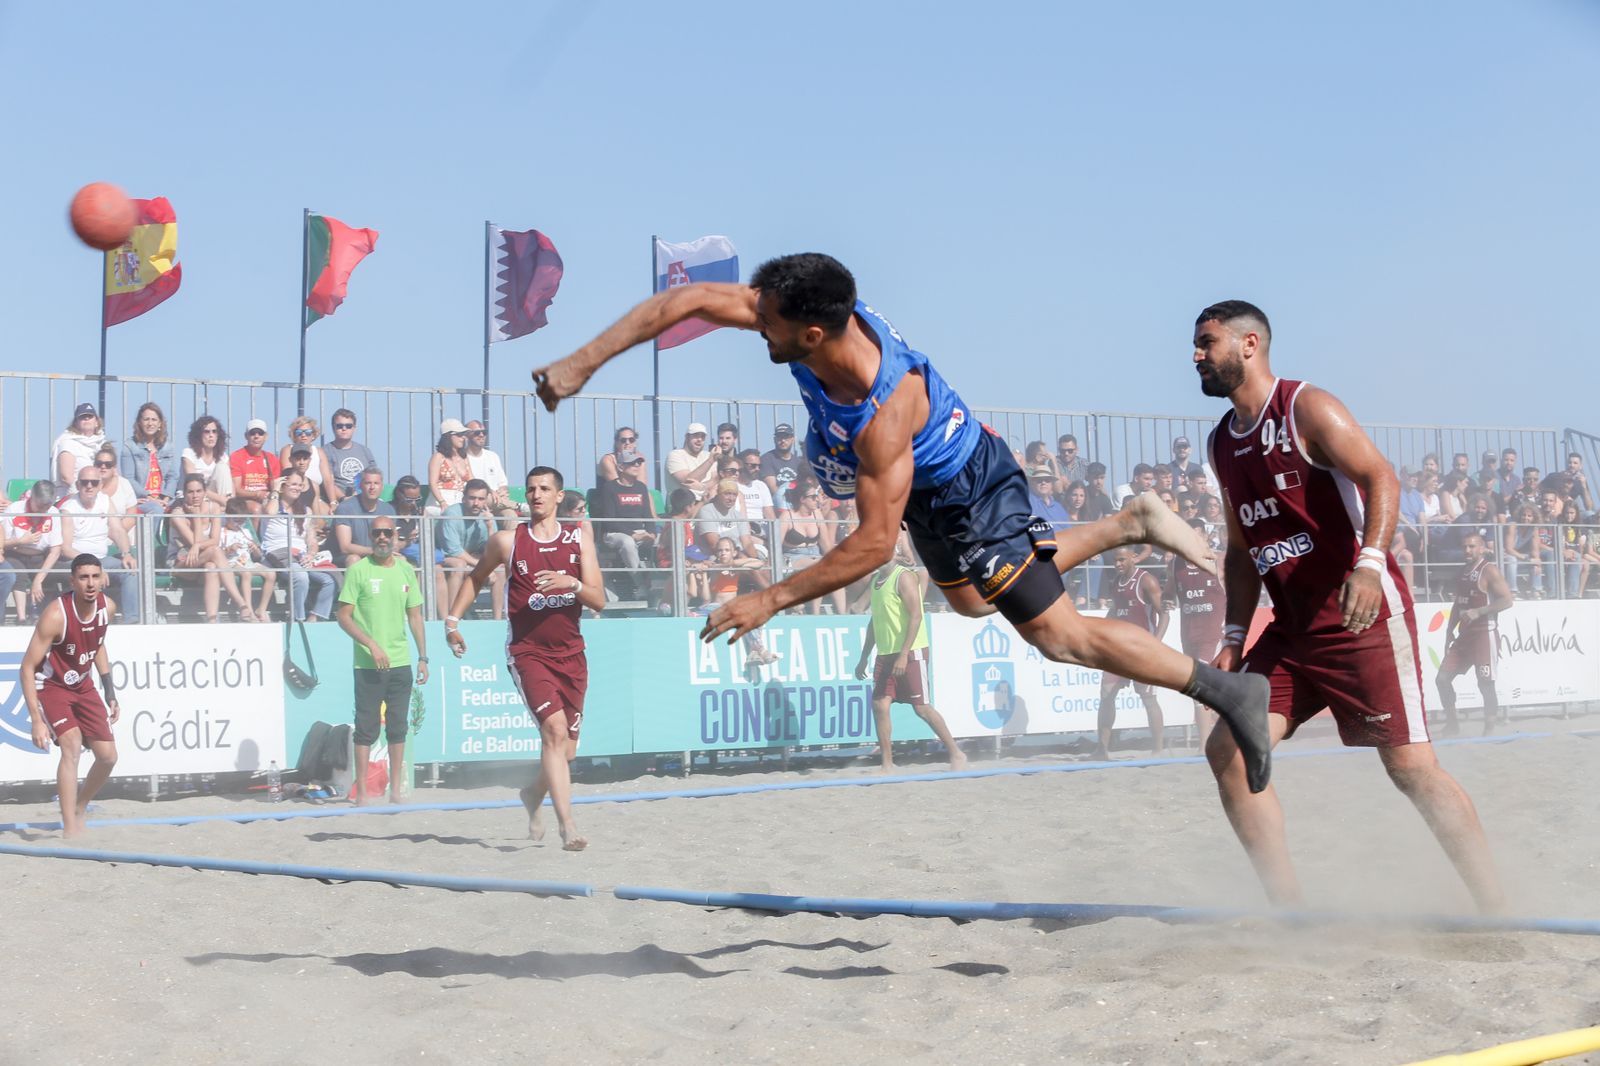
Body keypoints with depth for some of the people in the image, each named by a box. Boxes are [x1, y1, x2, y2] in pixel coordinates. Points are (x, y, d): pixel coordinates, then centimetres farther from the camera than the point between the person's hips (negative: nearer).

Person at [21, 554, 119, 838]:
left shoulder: (107, 608, -10)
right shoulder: (55, 615, -29)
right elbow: (28, 668, -26)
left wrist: (110, 694, 11)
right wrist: (37, 720, -31)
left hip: (82, 684, 7)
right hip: (50, 686, -7)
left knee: (108, 756, 6)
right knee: (72, 746, -26)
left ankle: (78, 810, 31)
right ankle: (70, 831, -26)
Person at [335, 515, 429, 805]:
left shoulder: (406, 570, 9)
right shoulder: (358, 570, -4)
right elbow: (344, 617, -5)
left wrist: (423, 657, 10)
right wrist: (372, 645, -15)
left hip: (401, 662, 4)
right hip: (368, 664, -4)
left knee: (398, 728, 7)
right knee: (366, 729, -2)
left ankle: (395, 790, 15)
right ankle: (361, 793, 4)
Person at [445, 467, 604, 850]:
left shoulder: (579, 537, 4)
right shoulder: (507, 541, -1)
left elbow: (599, 601, -2)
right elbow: (476, 577, 17)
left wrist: (572, 583, -21)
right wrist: (453, 620, 8)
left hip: (571, 653, 4)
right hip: (527, 650, -4)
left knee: (566, 749, 11)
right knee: (554, 729, -23)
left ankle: (533, 796, 43)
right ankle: (568, 827, -27)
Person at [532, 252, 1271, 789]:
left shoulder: (883, 413, -43)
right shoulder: (810, 316, -24)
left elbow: (874, 544, -37)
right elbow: (688, 300, -17)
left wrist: (771, 600, -33)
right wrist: (584, 363, -21)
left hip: (965, 494, -9)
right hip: (936, 476, 9)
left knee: (1056, 635, -3)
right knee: (970, 600, 30)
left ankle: (1229, 692, 7)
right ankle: (1132, 525, 37)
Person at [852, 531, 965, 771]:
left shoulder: (905, 577, -11)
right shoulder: (876, 579, 14)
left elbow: (916, 616, -19)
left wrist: (904, 655, -25)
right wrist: (864, 657, 20)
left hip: (911, 652, -8)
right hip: (885, 654, 8)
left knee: (921, 707, -5)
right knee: (879, 705, -2)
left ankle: (956, 753, 6)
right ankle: (887, 764, 3)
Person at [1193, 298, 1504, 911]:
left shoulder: (1307, 408, -9)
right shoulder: (1223, 443, 14)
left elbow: (1380, 478, -21)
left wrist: (1370, 562, -37)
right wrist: (1234, 637, 14)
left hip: (1364, 615, -8)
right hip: (1291, 629, 8)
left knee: (1410, 766, -8)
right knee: (1227, 751, -4)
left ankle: (1496, 912, 3)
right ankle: (1288, 908, 3)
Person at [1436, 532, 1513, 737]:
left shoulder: (1489, 571, -9)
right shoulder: (1464, 571, 15)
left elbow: (1506, 600, -16)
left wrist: (1478, 612, -22)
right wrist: (1450, 631, 17)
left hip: (1485, 633, -8)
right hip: (1464, 634, 8)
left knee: (1485, 684, -7)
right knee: (1442, 678, 4)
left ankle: (1489, 729, 2)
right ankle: (1451, 724, 14)